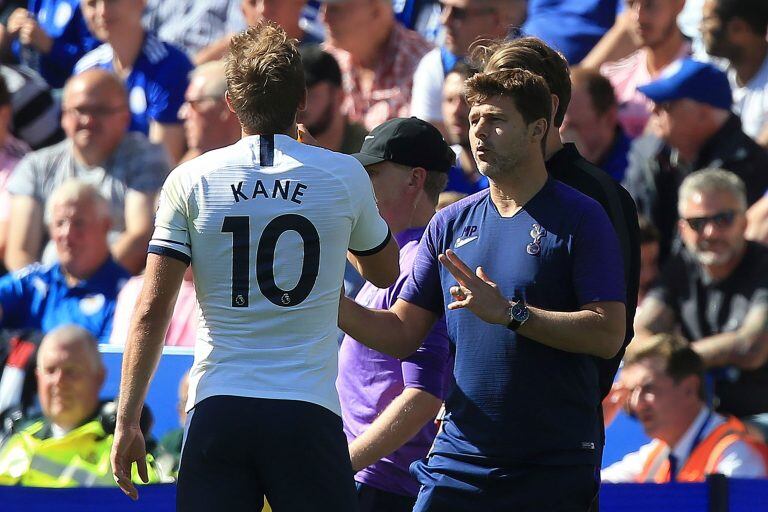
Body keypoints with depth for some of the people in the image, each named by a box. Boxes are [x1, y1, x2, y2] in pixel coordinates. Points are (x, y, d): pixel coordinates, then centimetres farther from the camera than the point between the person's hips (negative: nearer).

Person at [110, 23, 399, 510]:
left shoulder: (191, 180, 2)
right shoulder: (343, 175, 3)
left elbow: (151, 310, -1)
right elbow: (386, 271, 23)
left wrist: (127, 421, 4)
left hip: (217, 410, 0)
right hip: (310, 410, 0)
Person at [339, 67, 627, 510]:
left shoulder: (580, 219, -3)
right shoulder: (450, 224, 13)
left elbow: (608, 334, -13)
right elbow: (402, 335, 13)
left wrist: (510, 312, -20)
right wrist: (333, 303, -4)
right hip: (460, 455, 4)